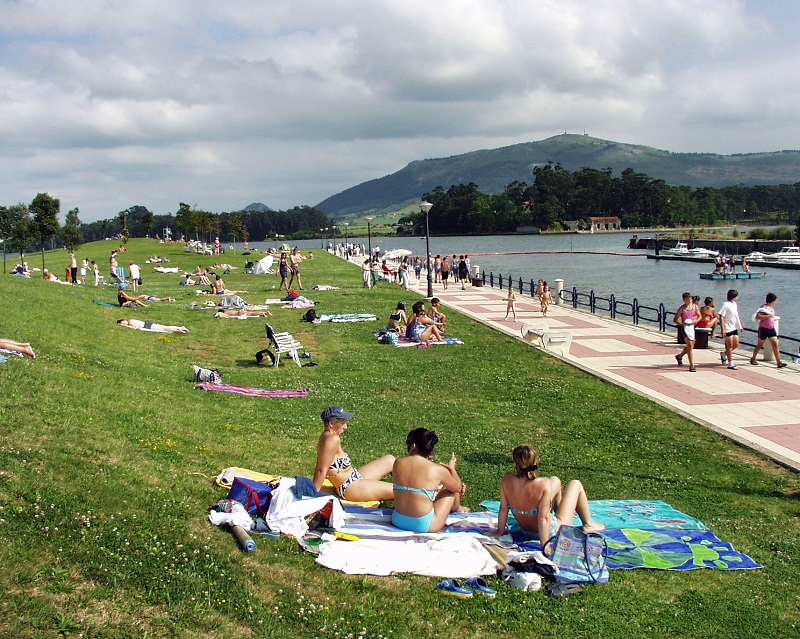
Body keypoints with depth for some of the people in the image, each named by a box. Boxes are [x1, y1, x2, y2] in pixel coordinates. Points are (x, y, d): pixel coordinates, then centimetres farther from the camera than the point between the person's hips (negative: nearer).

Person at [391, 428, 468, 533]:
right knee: (452, 489, 19)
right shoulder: (437, 470, -14)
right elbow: (458, 487, 4)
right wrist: (451, 468, 22)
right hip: (423, 525, -4)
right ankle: (456, 509, 51)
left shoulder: (398, 463, -4)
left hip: (398, 520, 5)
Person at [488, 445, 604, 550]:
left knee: (555, 481, 20)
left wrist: (500, 531, 2)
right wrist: (545, 545, -24)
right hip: (551, 532, -5)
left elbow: (503, 508, -10)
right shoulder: (544, 485, -34)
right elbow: (543, 518, -33)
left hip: (525, 529, 6)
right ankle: (588, 525, 31)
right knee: (576, 484, 12)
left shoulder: (507, 479, -21)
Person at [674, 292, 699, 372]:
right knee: (690, 345, -14)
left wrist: (696, 321, -10)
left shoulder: (695, 306, 3)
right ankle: (691, 366, -12)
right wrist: (682, 324, -21)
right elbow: (675, 320, -4)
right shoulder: (682, 309, -8)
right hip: (685, 327, -5)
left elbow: (699, 316, 11)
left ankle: (679, 356, 44)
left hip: (693, 327, 5)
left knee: (691, 346, 16)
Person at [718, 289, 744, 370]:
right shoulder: (726, 304, -12)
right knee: (730, 345, -2)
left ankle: (723, 354, 29)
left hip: (734, 327, 8)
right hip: (728, 328, -8)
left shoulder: (734, 304, 12)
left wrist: (740, 326, 20)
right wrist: (723, 330, -19)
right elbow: (721, 317, -15)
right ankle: (730, 364, 4)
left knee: (736, 344, 8)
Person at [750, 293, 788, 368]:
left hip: (771, 329, 7)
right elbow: (757, 317, -29)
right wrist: (768, 316, -29)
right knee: (759, 345, 7)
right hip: (763, 329, -7)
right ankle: (753, 359, 25)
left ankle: (778, 362, -6)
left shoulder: (772, 308, 10)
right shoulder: (764, 308, -17)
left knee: (775, 345, -3)